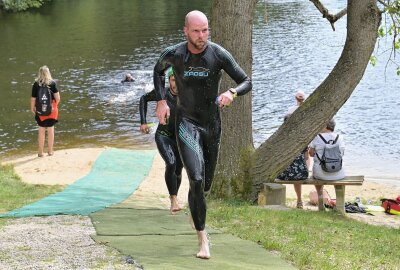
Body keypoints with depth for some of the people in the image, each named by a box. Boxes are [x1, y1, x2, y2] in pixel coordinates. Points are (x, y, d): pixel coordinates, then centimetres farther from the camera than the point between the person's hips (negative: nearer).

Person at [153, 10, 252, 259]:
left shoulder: (219, 54, -10)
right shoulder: (173, 55, -9)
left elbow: (246, 82, -7)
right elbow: (158, 72, 15)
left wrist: (232, 93, -29)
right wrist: (161, 101, 4)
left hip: (212, 124, 2)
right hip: (187, 123, -2)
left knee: (206, 185, 15)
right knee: (196, 179, -21)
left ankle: (198, 217, 48)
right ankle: (203, 238, -15)